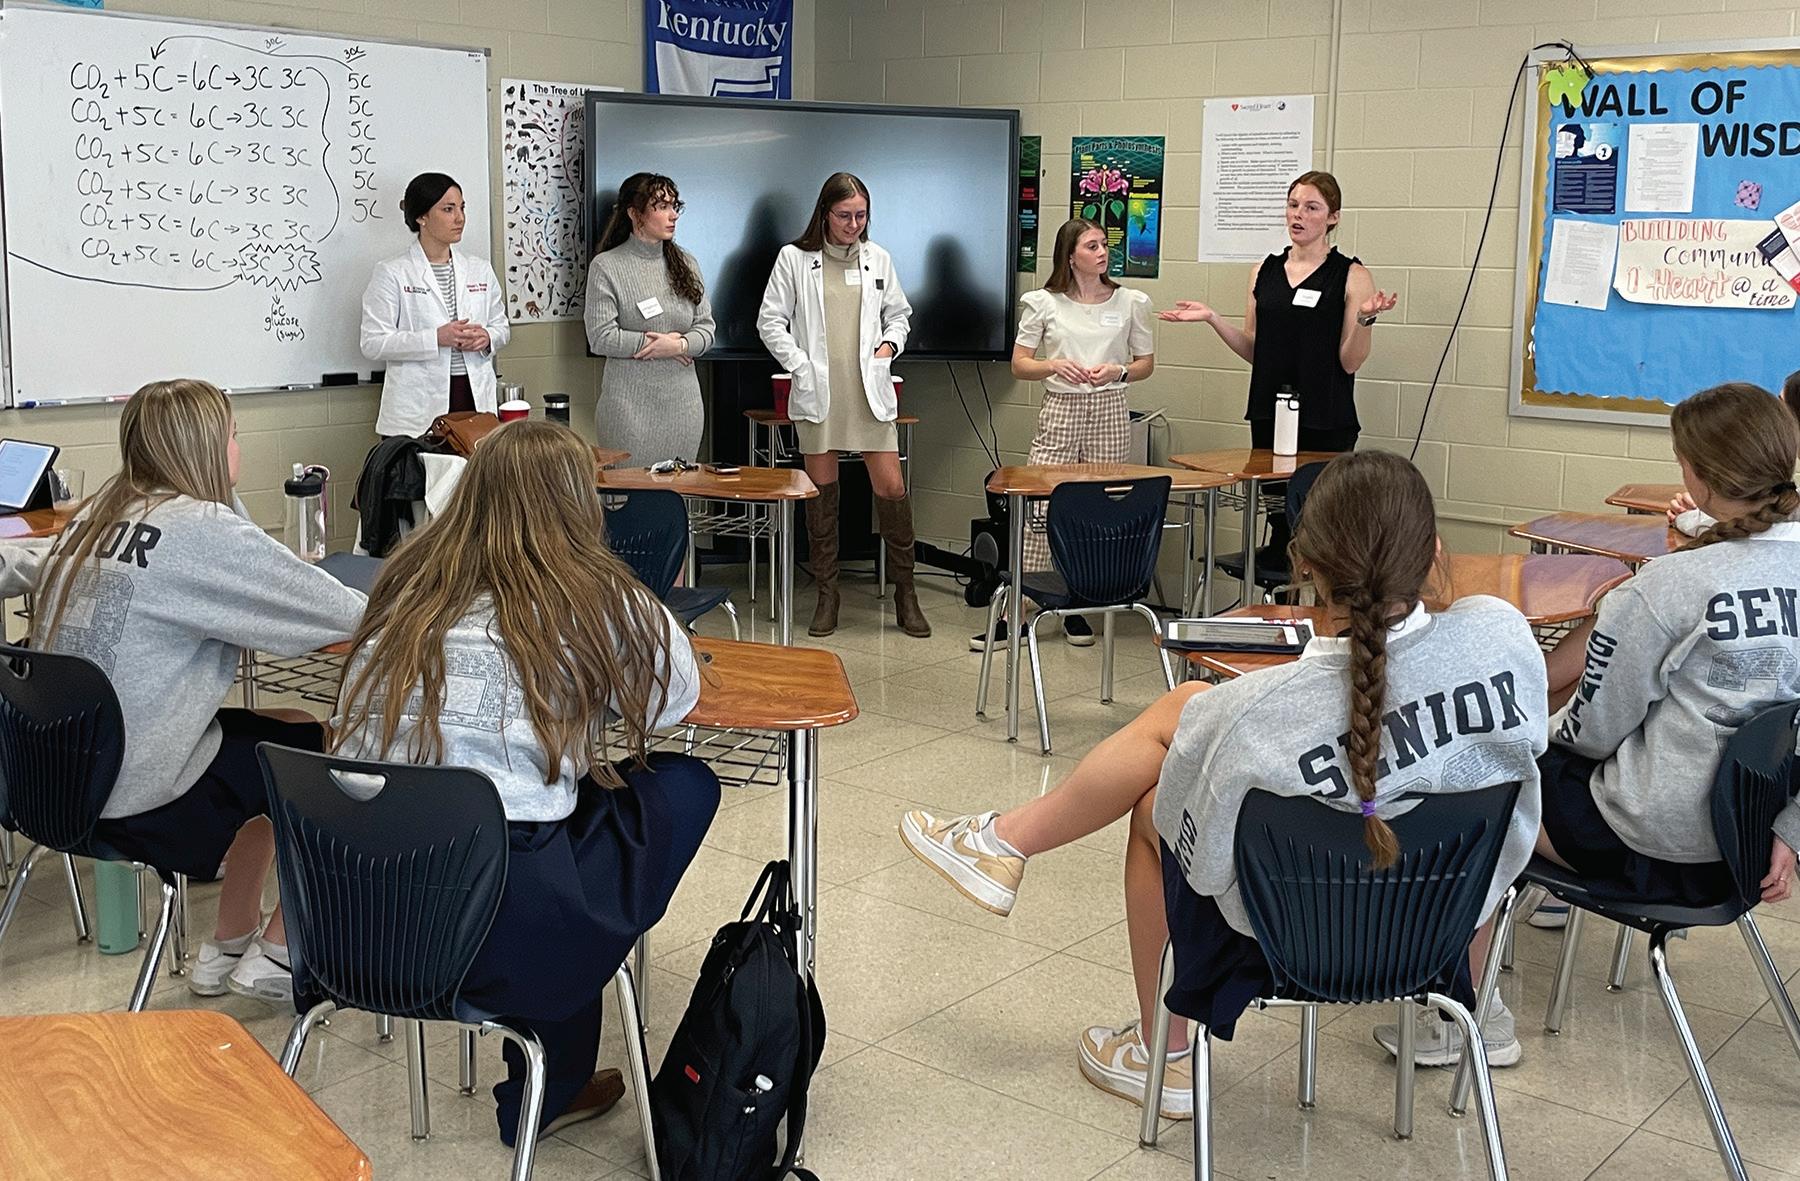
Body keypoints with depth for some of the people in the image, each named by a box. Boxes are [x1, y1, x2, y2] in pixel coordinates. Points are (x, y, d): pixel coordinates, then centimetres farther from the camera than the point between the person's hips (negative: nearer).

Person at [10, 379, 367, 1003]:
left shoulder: (97, 513, 5)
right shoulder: (203, 530, -17)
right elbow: (350, 613, -16)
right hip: (135, 804, -8)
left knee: (283, 732, 24)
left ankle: (228, 946, 30)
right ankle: (274, 955, 17)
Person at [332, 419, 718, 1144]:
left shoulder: (407, 579, 10)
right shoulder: (595, 600, -3)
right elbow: (674, 700, 13)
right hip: (505, 933, -6)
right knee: (687, 786, 16)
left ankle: (550, 1090, 33)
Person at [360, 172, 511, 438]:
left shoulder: (480, 270, 13)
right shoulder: (392, 273, 0)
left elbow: (502, 326, 20)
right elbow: (373, 343, -7)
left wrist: (487, 338, -4)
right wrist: (436, 338, -17)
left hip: (476, 398, 4)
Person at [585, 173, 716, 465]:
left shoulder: (685, 262, 10)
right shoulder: (606, 266, -3)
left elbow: (706, 327, 7)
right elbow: (601, 338, -10)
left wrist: (679, 345, -12)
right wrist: (649, 341, -11)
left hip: (683, 402, 4)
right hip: (630, 405, -4)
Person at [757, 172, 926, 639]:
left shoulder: (878, 259, 10)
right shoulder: (794, 258, 1)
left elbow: (898, 313, 21)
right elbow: (770, 321, 1)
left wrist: (891, 343, 2)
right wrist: (801, 366, -8)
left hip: (870, 391, 2)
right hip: (817, 392, -1)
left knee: (891, 487, -3)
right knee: (822, 492, 4)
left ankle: (905, 594, 8)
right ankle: (827, 595, 15)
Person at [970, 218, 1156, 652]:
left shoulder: (1130, 302, 7)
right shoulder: (1044, 303, 3)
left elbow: (1146, 363, 12)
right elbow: (1019, 364, 4)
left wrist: (1118, 371, -9)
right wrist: (1054, 365, -15)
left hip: (1110, 411, 2)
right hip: (1060, 409, -1)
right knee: (1039, 510, -8)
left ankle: (1078, 609, 15)